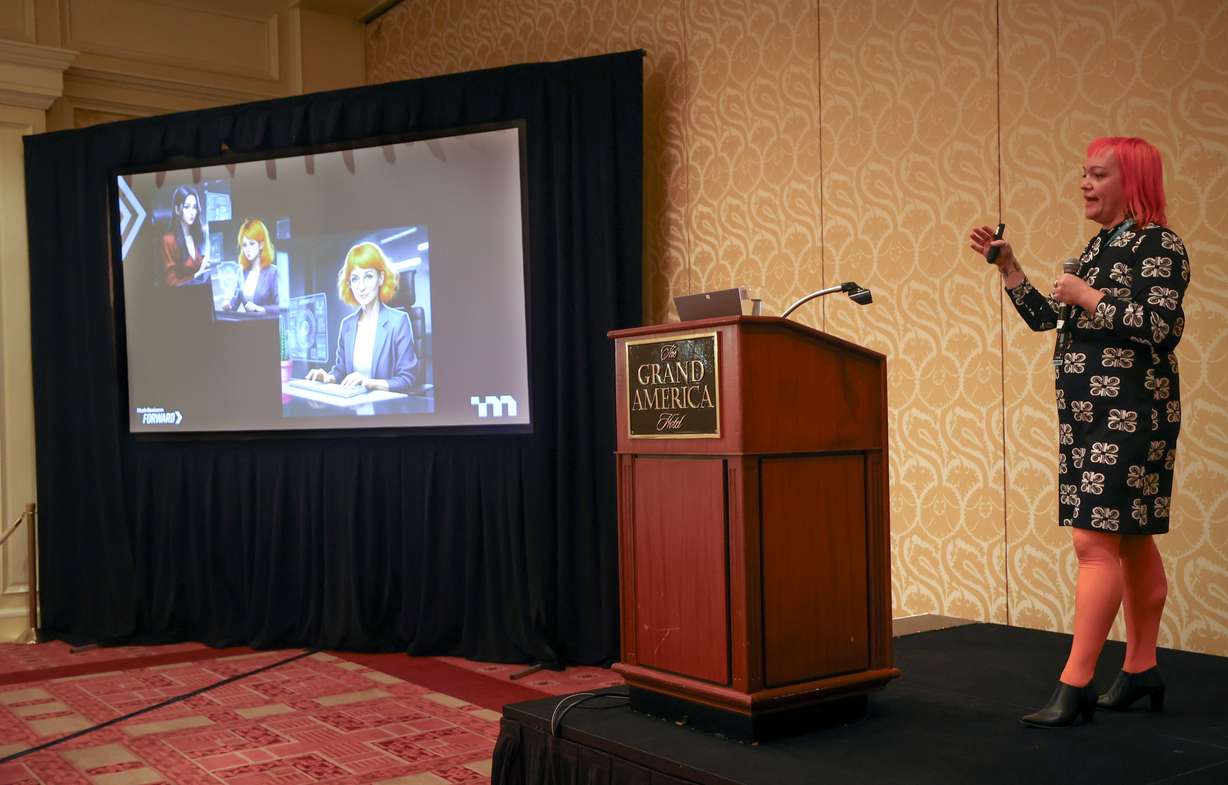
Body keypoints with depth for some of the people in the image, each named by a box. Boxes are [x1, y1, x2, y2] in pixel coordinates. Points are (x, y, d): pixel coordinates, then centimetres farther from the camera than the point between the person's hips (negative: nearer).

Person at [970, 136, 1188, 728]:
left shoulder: (1158, 245, -7)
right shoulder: (1100, 246, 18)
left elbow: (1161, 326, -20)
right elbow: (1044, 318, 19)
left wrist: (1089, 298, -15)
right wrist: (1008, 268, 10)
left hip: (1128, 414, -9)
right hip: (1088, 413, 9)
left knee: (1094, 541, -12)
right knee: (1130, 541, 13)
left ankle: (1075, 686, -10)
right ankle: (1141, 669, 22)